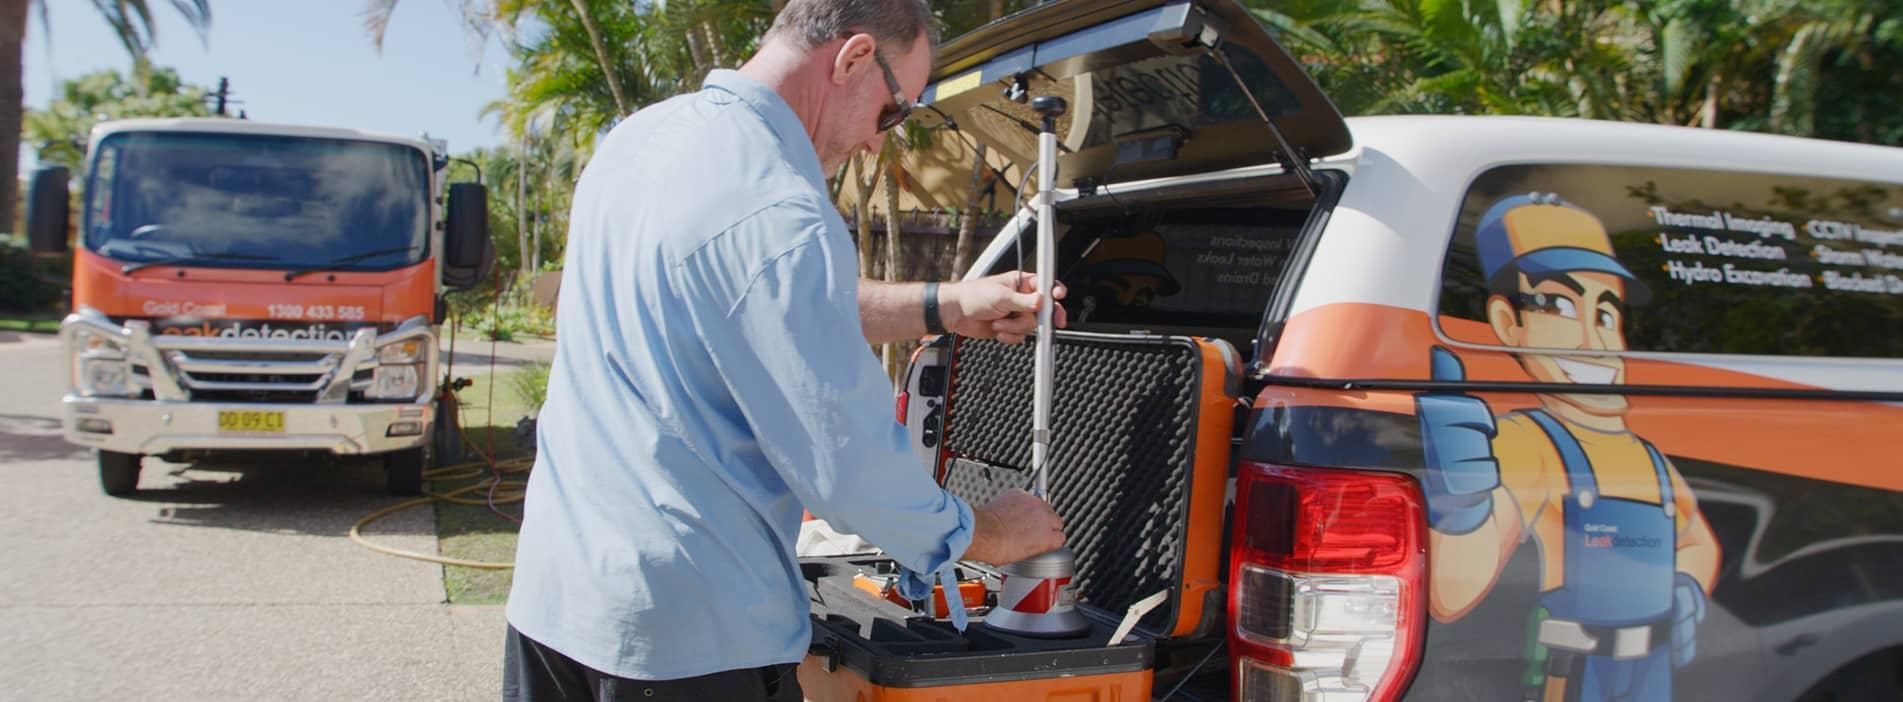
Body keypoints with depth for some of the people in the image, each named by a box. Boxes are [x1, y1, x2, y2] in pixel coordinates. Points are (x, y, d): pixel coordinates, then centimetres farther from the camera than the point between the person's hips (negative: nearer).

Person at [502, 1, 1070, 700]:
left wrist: (945, 306, 16)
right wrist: (991, 535, -2)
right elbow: (848, 465, -19)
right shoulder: (781, 219, -22)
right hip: (686, 627, -8)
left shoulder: (638, 136, 6)